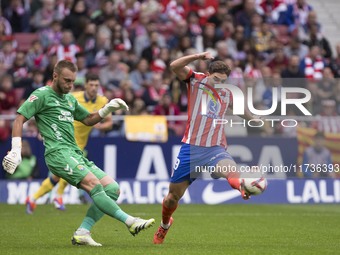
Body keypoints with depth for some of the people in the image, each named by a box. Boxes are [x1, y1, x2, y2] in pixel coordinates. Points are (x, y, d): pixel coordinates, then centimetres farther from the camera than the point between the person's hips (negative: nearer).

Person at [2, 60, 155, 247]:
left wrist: (107, 109, 17)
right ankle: (130, 222, -29)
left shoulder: (70, 99, 24)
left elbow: (88, 119, 34)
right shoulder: (42, 95, 1)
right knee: (94, 185, -27)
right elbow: (20, 119, -4)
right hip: (58, 153, -9)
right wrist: (16, 150, -14)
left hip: (75, 154, 9)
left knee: (112, 189, -3)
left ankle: (82, 233, -7)